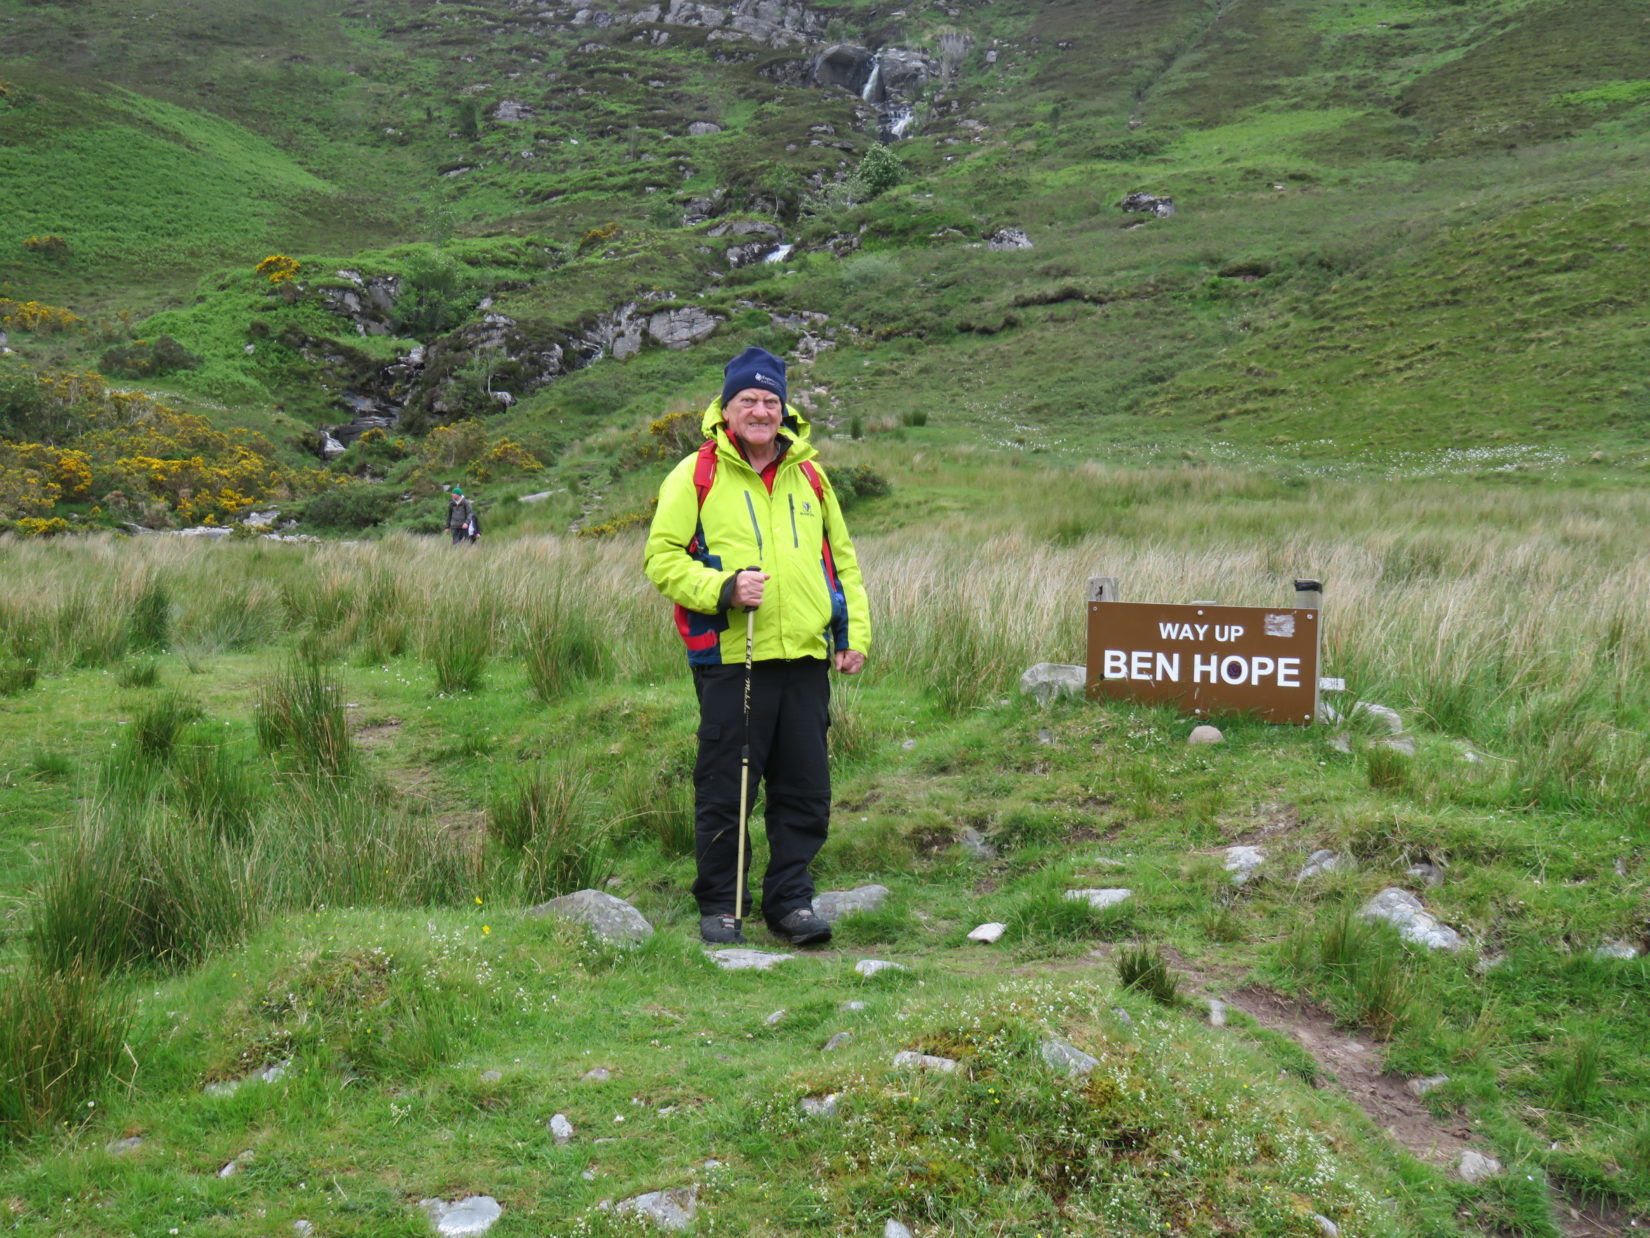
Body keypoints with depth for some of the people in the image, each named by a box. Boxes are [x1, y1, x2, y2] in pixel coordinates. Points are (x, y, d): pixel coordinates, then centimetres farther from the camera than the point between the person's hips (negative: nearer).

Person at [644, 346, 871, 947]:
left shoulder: (809, 476, 16)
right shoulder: (695, 476, 2)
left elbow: (842, 557, 23)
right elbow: (661, 558, -2)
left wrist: (855, 632, 13)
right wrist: (723, 588, -16)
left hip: (806, 657, 4)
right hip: (731, 659, -4)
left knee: (806, 790, 6)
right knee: (725, 790, 1)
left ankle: (791, 900, 19)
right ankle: (719, 904, 16)